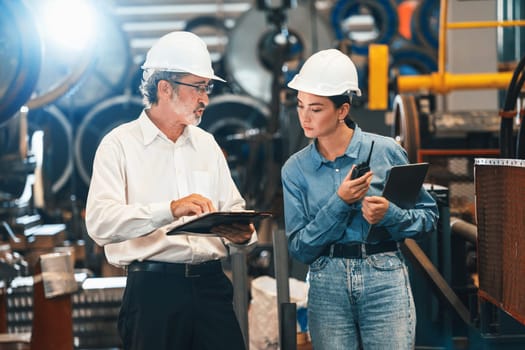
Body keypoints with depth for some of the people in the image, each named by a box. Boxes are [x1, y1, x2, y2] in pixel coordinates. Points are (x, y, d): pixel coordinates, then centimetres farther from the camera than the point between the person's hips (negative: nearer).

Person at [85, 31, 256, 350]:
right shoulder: (120, 144, -3)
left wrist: (242, 234, -9)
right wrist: (170, 210, -29)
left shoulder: (206, 144, 16)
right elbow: (100, 222, -16)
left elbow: (233, 208, 15)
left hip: (211, 284, 5)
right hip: (153, 288, -4)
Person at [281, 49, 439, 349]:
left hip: (384, 278, -2)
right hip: (326, 287, 2)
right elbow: (300, 248, -2)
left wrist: (390, 214, -13)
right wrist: (340, 202, -12)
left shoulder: (387, 151, 0)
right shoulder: (295, 169, 4)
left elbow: (429, 216, 6)